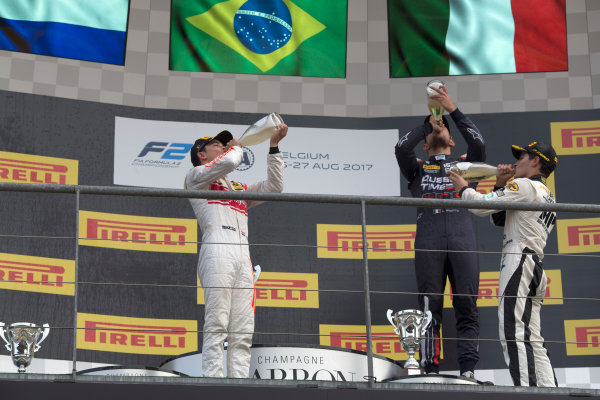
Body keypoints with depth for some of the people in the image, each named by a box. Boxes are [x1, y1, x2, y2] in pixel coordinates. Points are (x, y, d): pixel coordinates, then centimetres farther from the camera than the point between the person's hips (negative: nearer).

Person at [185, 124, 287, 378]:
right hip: (217, 250, -6)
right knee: (216, 326, -16)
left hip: (243, 256, 7)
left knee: (243, 332, -4)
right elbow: (229, 161, -2)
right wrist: (237, 147, 20)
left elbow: (274, 186, 27)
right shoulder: (196, 176, 15)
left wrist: (273, 147, 23)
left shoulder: (238, 188, 34)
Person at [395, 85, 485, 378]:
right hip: (429, 240, 0)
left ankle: (467, 370, -12)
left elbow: (478, 144, 6)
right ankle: (431, 370, -9)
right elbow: (401, 148, 5)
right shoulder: (418, 168, 26)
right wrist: (428, 123, 16)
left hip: (462, 236, 0)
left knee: (467, 306, -8)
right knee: (430, 307, -6)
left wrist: (453, 109, 8)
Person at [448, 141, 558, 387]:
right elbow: (498, 219, 29)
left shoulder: (524, 185, -3)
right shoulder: (547, 196, 26)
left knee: (514, 336, -18)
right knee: (533, 342, 7)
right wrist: (500, 185, 21)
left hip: (519, 263, -10)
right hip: (535, 270, 10)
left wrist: (463, 188, 9)